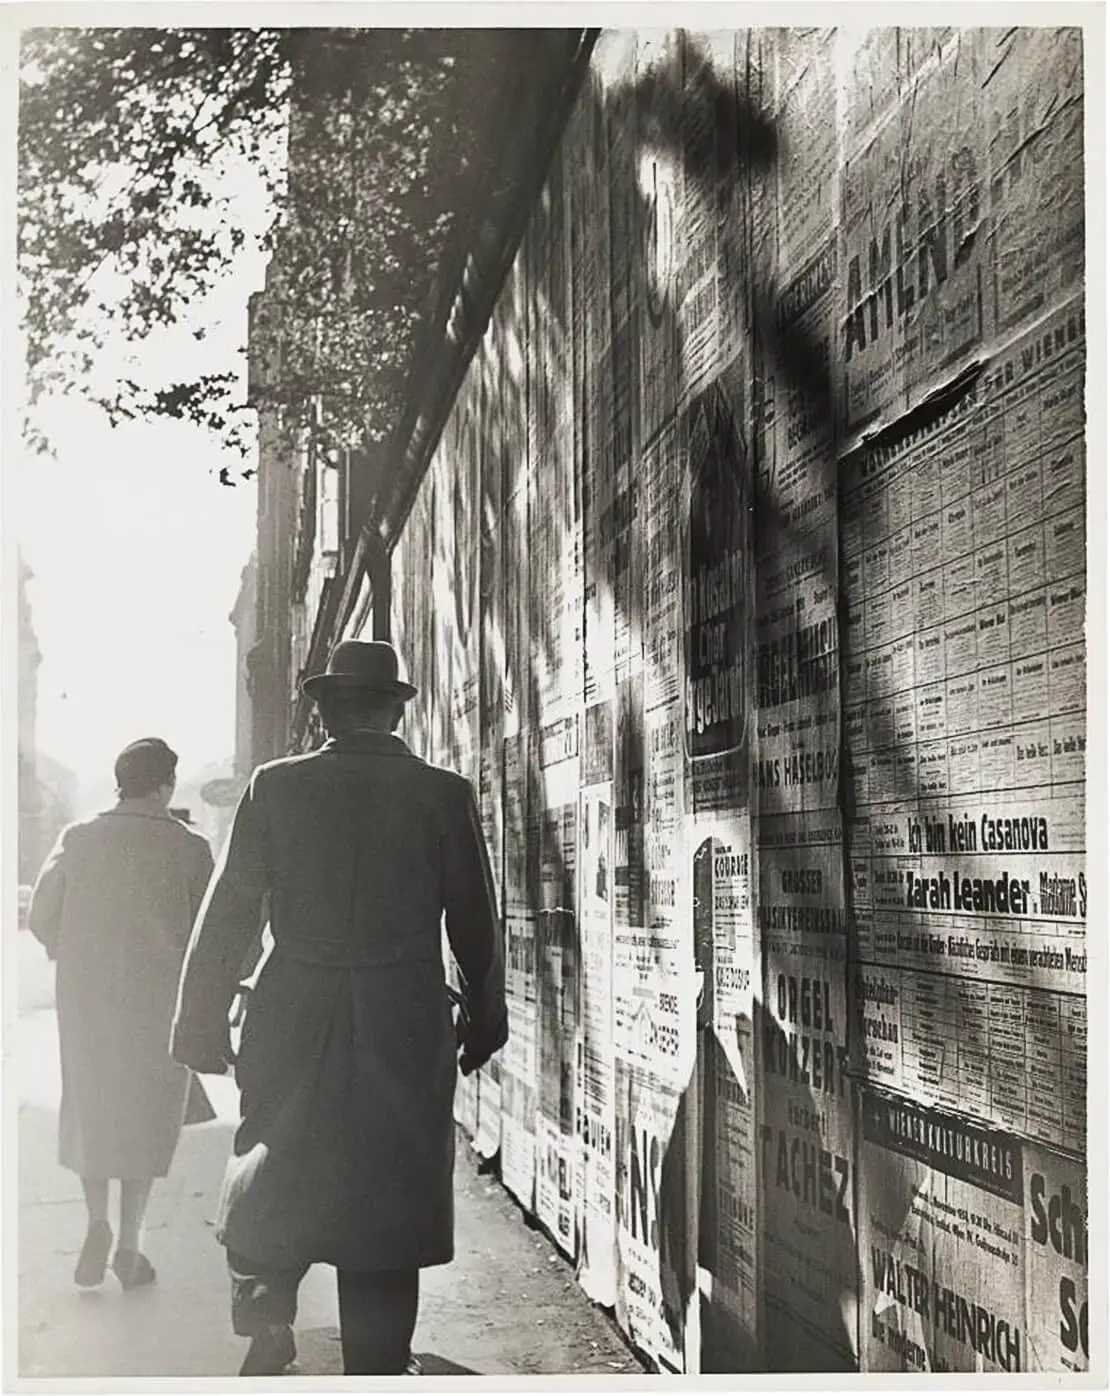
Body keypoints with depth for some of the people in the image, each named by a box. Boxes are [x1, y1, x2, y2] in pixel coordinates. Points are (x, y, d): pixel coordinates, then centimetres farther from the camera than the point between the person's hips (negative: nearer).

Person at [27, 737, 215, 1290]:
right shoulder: (188, 848, -7)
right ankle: (129, 1245, 10)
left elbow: (40, 916, 0)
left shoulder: (78, 838, 0)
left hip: (85, 994, 2)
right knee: (145, 1114, 9)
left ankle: (97, 1222, 3)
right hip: (158, 998, -2)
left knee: (89, 1105, 18)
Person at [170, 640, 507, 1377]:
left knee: (275, 1177, 19)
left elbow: (226, 912, 0)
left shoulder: (276, 787, -2)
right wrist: (484, 1017, 16)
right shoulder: (444, 794, -2)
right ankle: (379, 1365, 13)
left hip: (293, 1025, 0)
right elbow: (475, 922, 3)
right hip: (406, 1033, 0)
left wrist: (202, 1020, 7)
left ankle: (268, 1327, 9)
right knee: (389, 1192, 8)